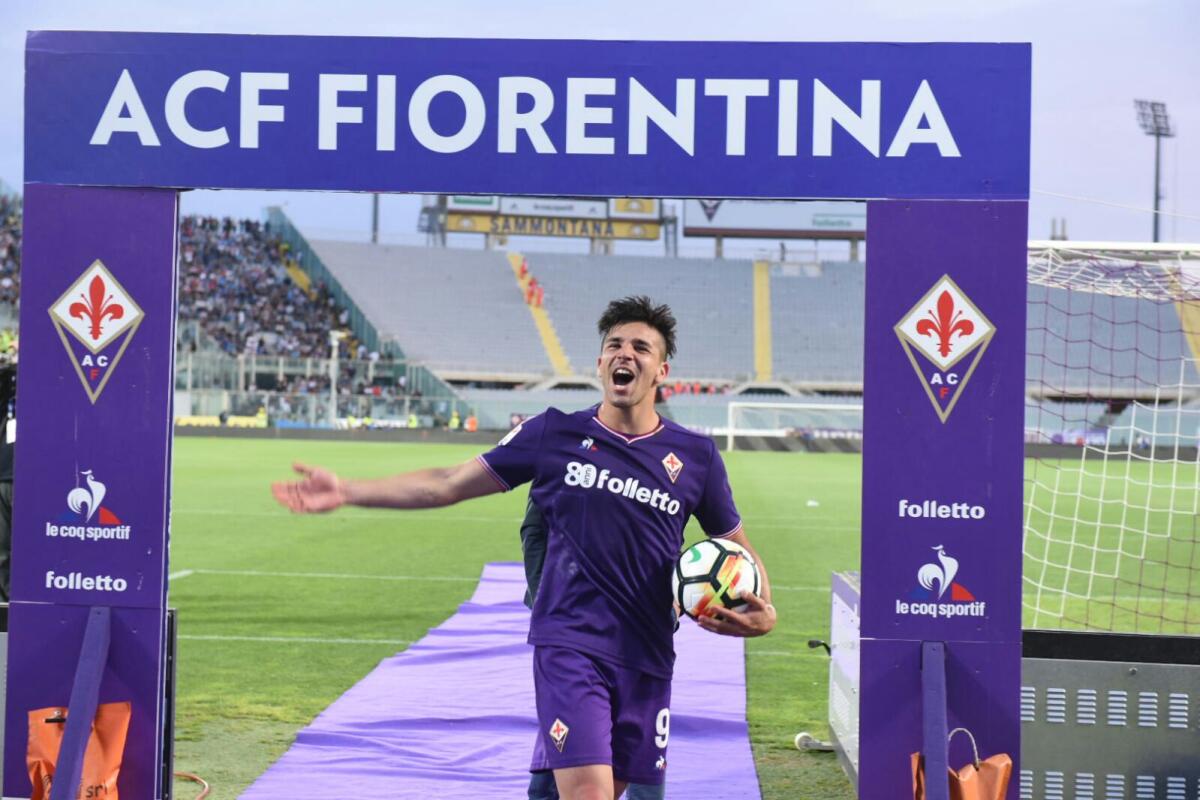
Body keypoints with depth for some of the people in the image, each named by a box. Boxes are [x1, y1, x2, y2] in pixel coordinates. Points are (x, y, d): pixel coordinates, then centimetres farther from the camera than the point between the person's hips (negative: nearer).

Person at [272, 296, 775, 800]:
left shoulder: (696, 456, 5)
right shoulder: (555, 434, 2)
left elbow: (739, 551, 15)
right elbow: (449, 484, 7)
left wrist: (761, 612, -6)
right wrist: (346, 491, 2)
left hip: (646, 658, 3)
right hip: (569, 644, -3)